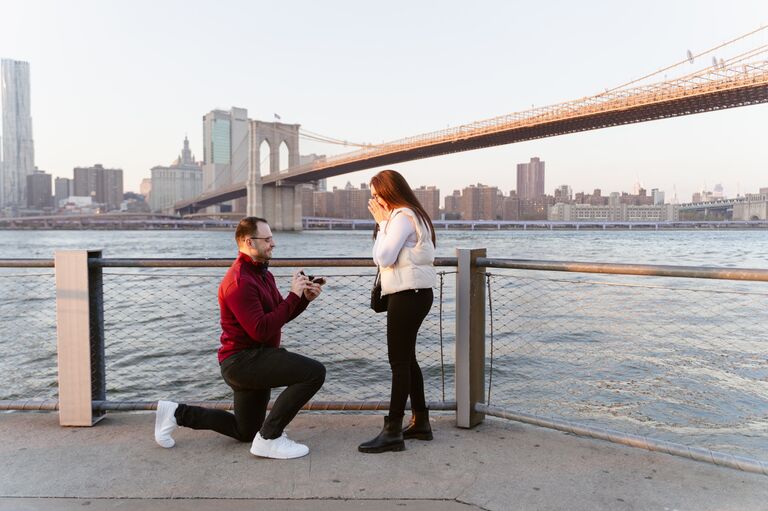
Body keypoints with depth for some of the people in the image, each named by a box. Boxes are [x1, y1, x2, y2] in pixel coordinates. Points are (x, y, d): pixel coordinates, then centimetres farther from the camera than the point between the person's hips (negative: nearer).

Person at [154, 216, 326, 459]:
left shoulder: (262, 273, 12)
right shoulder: (239, 281, -21)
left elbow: (279, 316, 13)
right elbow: (261, 330, -28)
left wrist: (304, 298, -3)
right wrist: (293, 296, -23)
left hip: (253, 360, 10)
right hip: (243, 360, -10)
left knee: (244, 432, 25)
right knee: (315, 371, -25)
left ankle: (178, 413, 26)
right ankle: (269, 438, -15)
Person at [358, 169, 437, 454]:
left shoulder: (402, 216, -12)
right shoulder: (413, 215, 19)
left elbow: (383, 257, -17)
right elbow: (382, 258, 16)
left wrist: (381, 223, -10)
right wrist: (383, 222, 9)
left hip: (408, 295, -11)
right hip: (413, 293, 11)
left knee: (399, 360, -7)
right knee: (406, 359, 16)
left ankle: (393, 432, -1)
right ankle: (420, 422, 25)